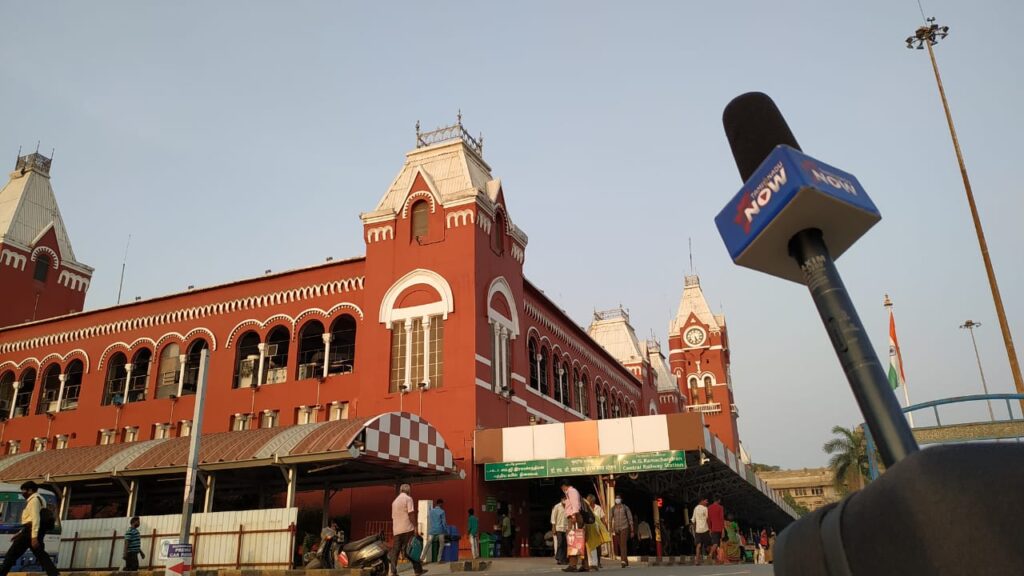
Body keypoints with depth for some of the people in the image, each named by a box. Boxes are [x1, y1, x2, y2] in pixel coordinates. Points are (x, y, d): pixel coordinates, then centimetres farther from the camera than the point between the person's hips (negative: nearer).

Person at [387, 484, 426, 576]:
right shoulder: (408, 498, -3)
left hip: (396, 530, 6)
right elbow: (411, 514, -12)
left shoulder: (395, 501, 19)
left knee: (395, 551, 4)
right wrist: (415, 527, -13)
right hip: (407, 529, -6)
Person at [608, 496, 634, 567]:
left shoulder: (625, 507, 2)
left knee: (623, 544, -18)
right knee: (619, 546, 6)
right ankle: (626, 561, 20)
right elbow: (611, 520, 5)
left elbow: (630, 519, 5)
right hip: (616, 529, 3)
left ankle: (623, 561, -26)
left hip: (624, 528, -3)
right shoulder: (613, 509, 7)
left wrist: (632, 530, 4)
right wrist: (612, 531, -3)